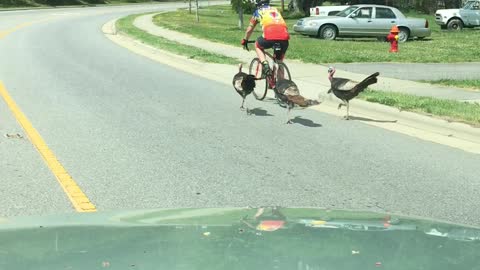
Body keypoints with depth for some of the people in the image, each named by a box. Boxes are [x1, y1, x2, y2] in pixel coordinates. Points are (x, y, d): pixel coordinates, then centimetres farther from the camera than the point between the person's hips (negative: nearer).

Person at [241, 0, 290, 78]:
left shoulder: (258, 12, 25)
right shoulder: (275, 10, 34)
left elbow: (249, 29, 34)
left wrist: (245, 40, 51)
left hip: (270, 36, -3)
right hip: (284, 37, 3)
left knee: (257, 45, 28)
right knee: (279, 61, 24)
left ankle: (265, 65, 7)